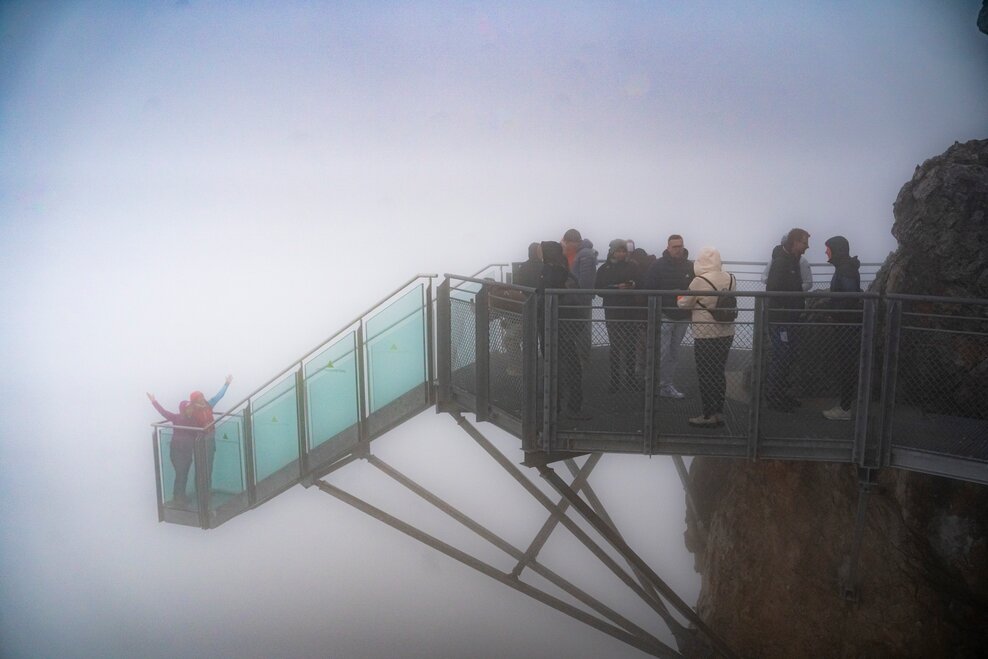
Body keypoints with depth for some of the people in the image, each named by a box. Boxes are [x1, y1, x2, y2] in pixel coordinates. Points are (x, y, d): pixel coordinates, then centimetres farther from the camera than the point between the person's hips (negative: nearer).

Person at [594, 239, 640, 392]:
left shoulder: (632, 267, 10)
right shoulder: (604, 269, 4)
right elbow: (599, 288, -4)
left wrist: (632, 285, -13)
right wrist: (617, 287, -16)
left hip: (630, 311, 2)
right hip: (613, 312, -2)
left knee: (630, 346, 5)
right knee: (615, 346, -2)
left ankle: (630, 378, 14)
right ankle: (615, 381, 3)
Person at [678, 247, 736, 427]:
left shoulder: (699, 281, -16)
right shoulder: (730, 279, 0)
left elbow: (684, 304, -5)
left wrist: (680, 299, 17)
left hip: (706, 335, -6)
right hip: (727, 333, 6)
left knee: (705, 375, 4)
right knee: (719, 373, 15)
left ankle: (708, 415, 9)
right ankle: (719, 413, 22)